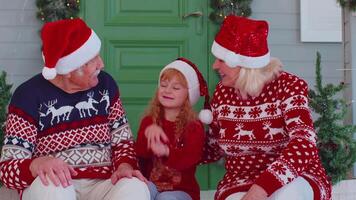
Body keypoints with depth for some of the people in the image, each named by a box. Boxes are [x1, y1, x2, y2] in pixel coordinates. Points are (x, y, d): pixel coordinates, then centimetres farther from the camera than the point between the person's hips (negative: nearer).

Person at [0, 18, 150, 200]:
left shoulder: (105, 84, 6)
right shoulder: (30, 95, -6)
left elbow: (122, 140, 12)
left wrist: (125, 166, -12)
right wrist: (38, 165, -33)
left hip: (102, 184, 3)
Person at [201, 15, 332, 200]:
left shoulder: (289, 86, -12)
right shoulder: (222, 93, 2)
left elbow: (303, 144, -29)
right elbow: (214, 148, 16)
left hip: (296, 180, -2)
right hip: (240, 184, 3)